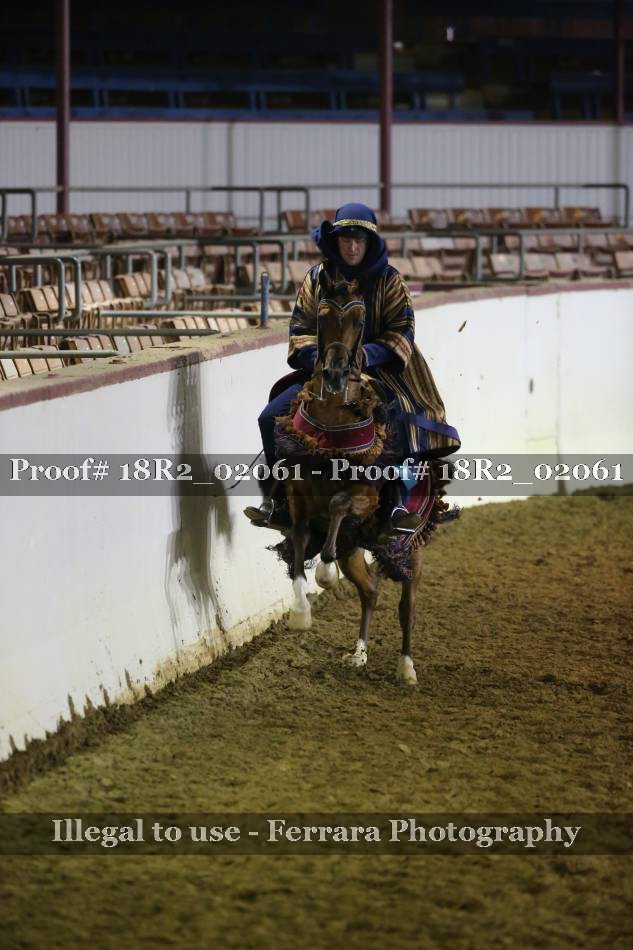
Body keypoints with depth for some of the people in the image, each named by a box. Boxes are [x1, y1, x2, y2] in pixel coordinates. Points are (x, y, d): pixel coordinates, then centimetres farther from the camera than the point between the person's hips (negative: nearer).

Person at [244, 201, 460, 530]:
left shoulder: (389, 280, 0)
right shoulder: (317, 278, 6)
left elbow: (401, 331, -5)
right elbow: (301, 328, 6)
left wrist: (364, 354, -20)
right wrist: (317, 355, -15)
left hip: (376, 368, -3)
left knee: (405, 418, -32)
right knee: (272, 417, -14)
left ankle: (402, 502, -25)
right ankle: (272, 496, -1)